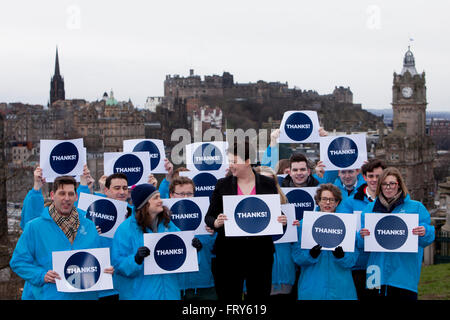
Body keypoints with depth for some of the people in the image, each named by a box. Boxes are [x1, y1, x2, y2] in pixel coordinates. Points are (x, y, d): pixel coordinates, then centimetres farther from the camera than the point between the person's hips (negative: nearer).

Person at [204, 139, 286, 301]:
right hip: (229, 251, 0)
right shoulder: (222, 184, 4)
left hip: (260, 251, 0)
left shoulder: (268, 184, 5)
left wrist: (281, 220, -10)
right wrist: (216, 223, -16)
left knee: (259, 296, 6)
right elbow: (209, 217, 6)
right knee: (229, 296, 2)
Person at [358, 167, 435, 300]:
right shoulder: (370, 208, 12)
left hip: (404, 273, -2)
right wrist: (362, 235, -14)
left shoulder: (416, 207, 6)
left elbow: (427, 239, 1)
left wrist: (424, 232, -22)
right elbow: (361, 243, 9)